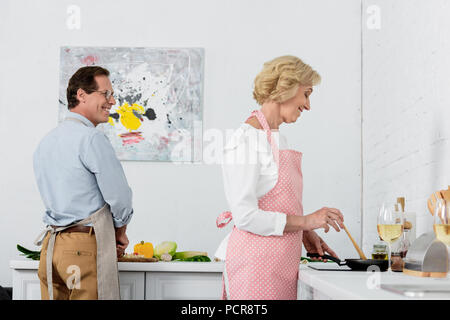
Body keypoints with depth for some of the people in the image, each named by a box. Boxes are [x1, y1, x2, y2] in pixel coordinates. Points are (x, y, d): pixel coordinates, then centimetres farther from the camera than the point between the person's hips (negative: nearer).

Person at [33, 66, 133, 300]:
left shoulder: (46, 141, 15)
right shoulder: (92, 138, -13)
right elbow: (119, 197, -13)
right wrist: (120, 233, 7)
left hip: (51, 246, 8)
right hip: (85, 247, -8)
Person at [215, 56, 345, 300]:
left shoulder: (279, 140, 16)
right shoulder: (246, 139, -13)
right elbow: (245, 216, -18)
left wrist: (305, 235, 7)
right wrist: (305, 221, -14)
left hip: (282, 265, 9)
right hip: (256, 263, -9)